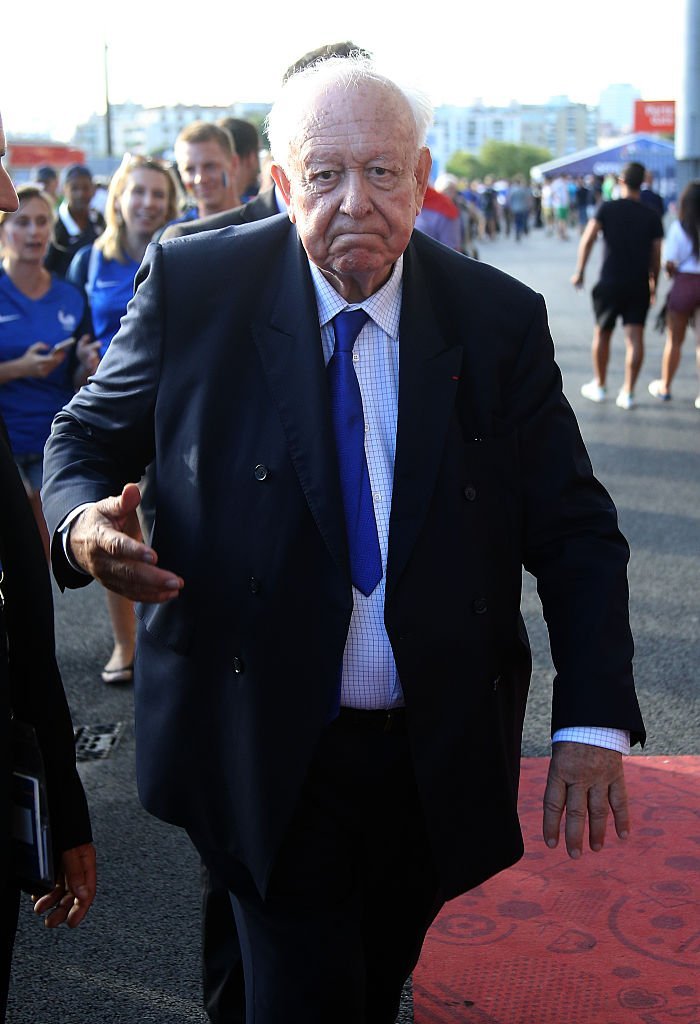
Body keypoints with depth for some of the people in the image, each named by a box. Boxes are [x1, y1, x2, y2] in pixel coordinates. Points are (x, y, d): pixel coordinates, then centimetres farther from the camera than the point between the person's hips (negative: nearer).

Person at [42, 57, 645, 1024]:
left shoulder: (500, 319, -5)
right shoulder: (194, 285, -8)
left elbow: (576, 530, -2)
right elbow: (88, 436, 4)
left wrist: (593, 722, -14)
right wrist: (83, 521, -21)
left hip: (439, 758, 3)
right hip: (267, 754, -2)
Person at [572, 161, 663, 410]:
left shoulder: (607, 208, -3)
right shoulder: (651, 216, 2)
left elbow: (588, 239, -13)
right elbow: (656, 256, 3)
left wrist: (579, 271, -7)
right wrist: (653, 284, 14)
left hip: (610, 282, -1)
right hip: (639, 284, 1)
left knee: (602, 333, 14)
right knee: (635, 337, 0)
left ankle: (599, 386, 26)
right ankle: (628, 392, -3)